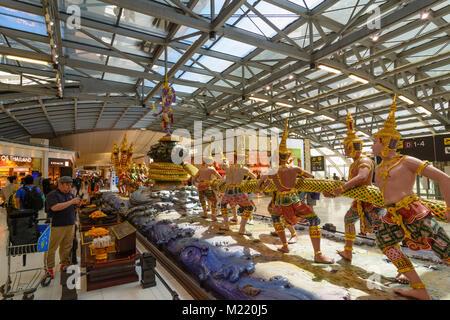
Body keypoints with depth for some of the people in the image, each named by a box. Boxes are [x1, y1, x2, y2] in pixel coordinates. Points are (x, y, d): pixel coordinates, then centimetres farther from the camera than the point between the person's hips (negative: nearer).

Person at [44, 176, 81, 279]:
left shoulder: (70, 194, 15)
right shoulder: (52, 195, -5)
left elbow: (75, 208, 23)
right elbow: (55, 207, -21)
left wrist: (78, 204, 0)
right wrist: (71, 202, -21)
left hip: (70, 225, 6)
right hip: (57, 225, -6)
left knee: (67, 246, 11)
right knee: (52, 247, 0)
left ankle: (64, 264, 23)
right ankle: (49, 268, 11)